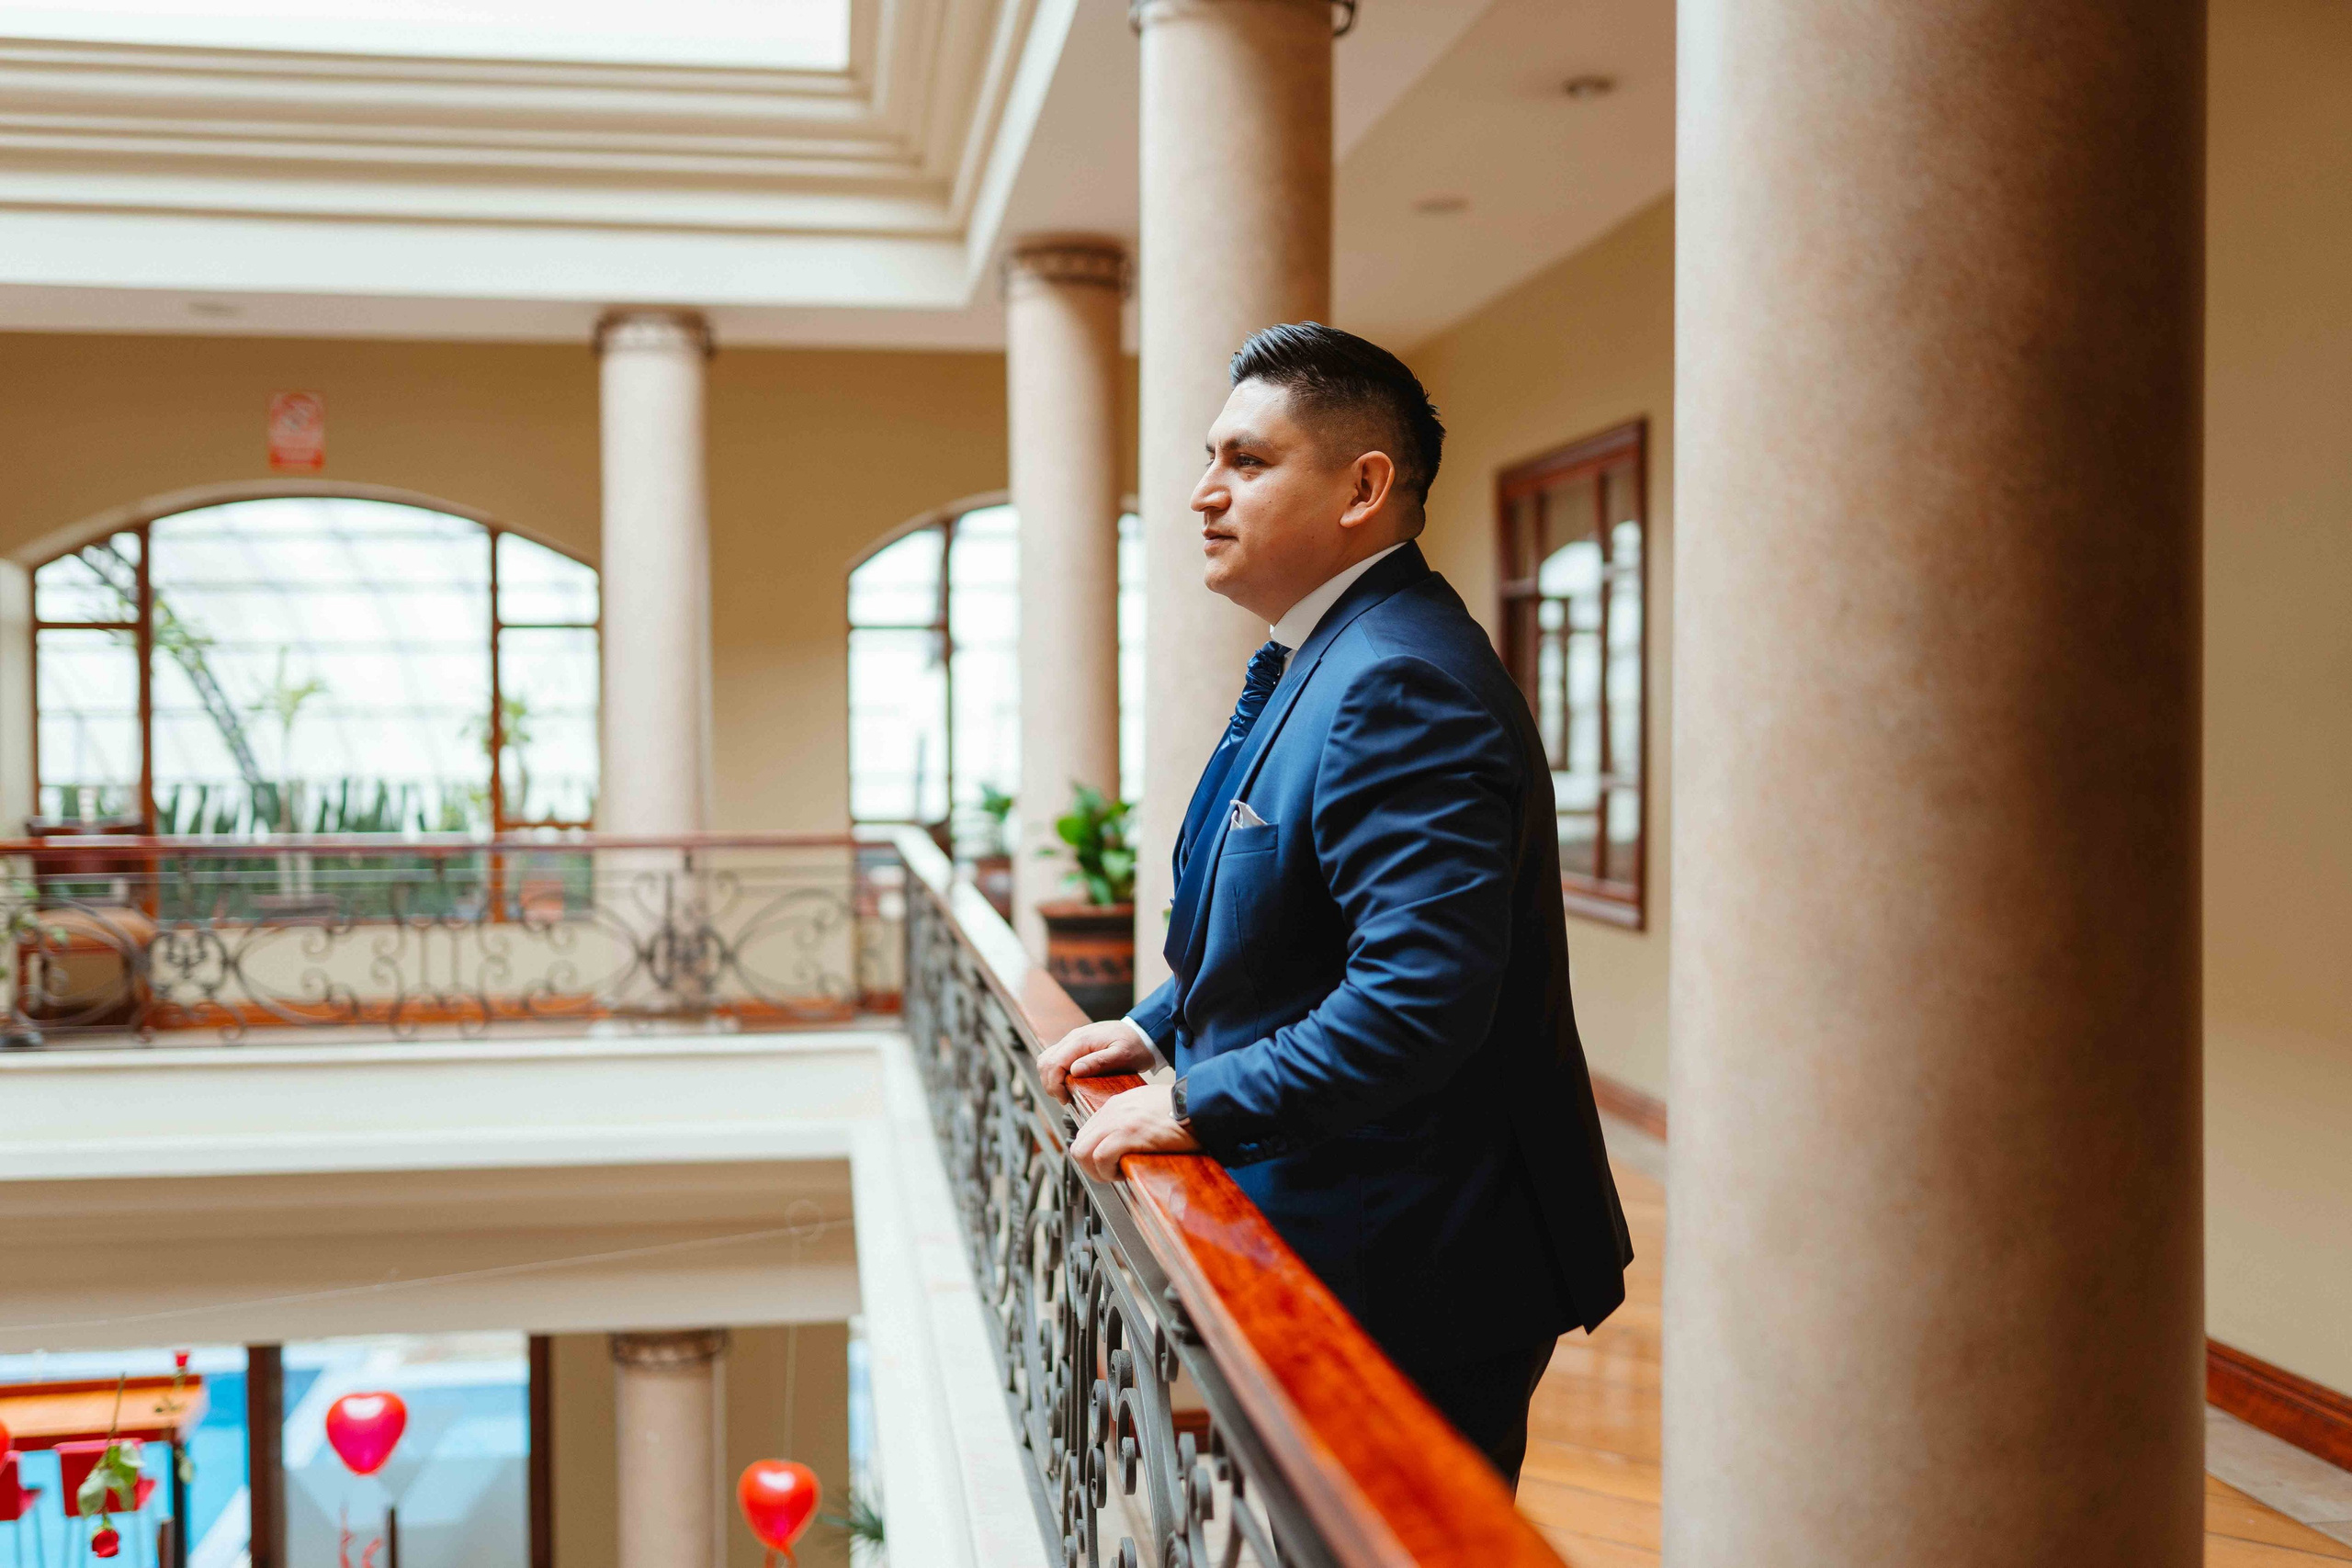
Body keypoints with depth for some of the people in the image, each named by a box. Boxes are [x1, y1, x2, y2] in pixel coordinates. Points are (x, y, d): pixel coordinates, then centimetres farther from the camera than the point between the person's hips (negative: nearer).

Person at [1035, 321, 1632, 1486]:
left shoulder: (1400, 688, -23)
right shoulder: (1319, 665, 12)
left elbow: (1418, 998, -32)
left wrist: (1195, 1104, -23)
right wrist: (1155, 1029, 12)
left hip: (1407, 1284, -10)